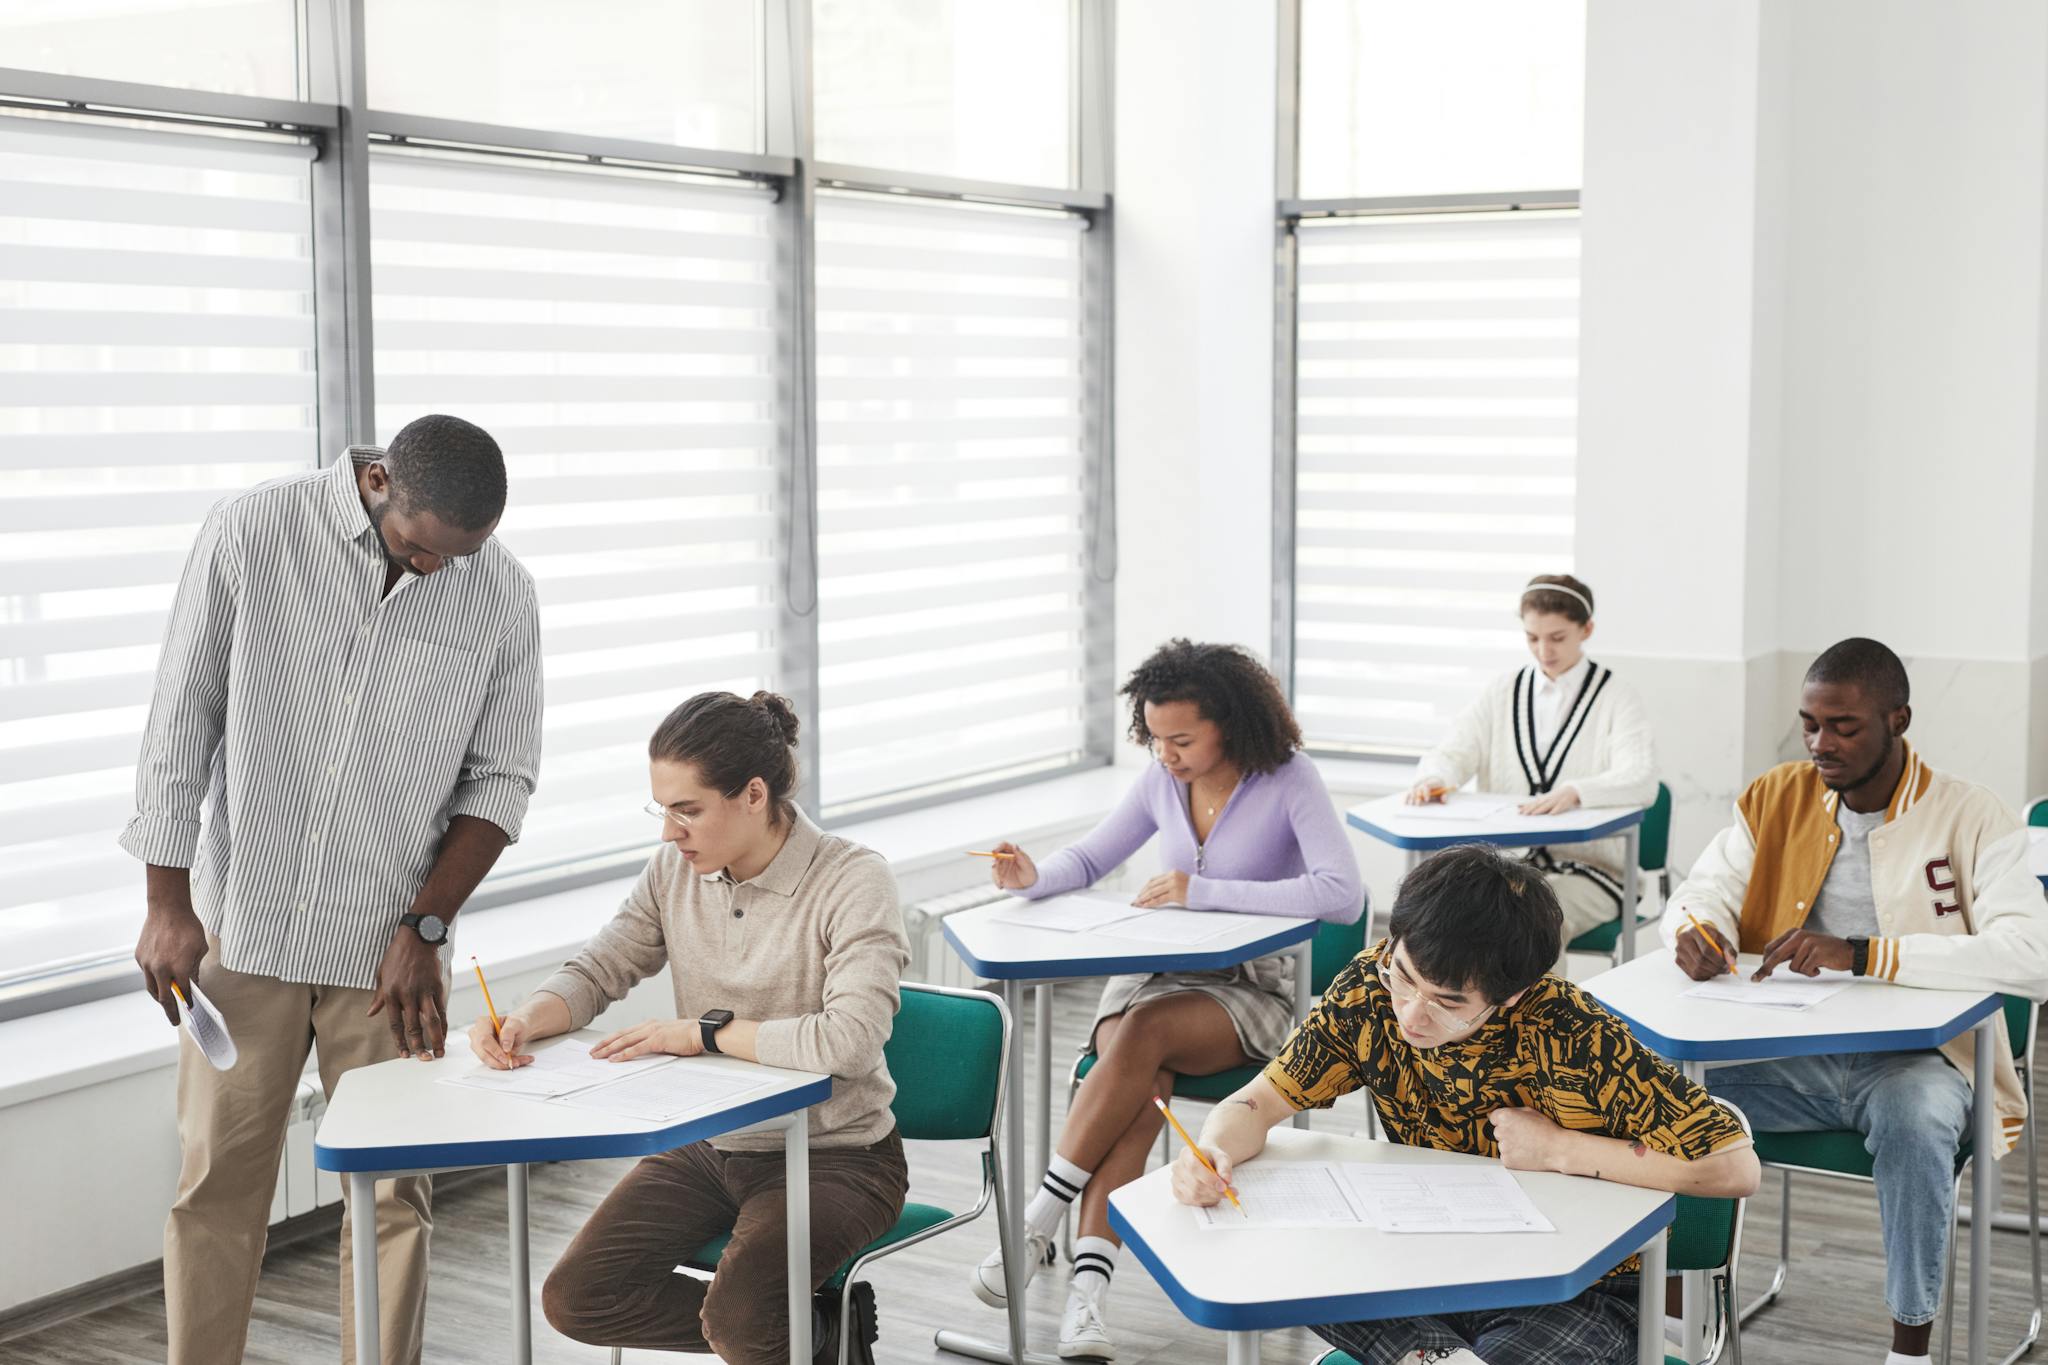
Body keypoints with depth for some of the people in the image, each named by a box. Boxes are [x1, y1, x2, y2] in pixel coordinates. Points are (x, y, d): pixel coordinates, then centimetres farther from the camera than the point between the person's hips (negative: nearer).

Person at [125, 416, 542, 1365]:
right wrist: (168, 903, -2)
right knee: (217, 1186, 5)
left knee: (391, 1195, 3)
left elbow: (500, 780, 2)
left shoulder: (502, 595, -4)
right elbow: (180, 722, -3)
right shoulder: (252, 531, -7)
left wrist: (425, 927, -6)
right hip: (240, 928, 0)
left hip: (389, 947, 1)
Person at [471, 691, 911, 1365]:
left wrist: (705, 1031, -22)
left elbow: (850, 1040, -30)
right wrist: (524, 1021, -15)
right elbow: (595, 972, 7)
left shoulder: (852, 879, -18)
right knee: (574, 1299, -9)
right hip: (707, 1147, 7)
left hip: (834, 1155, -6)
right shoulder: (674, 873, 0)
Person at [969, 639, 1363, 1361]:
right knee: (1144, 1089, -31)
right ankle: (1085, 1294, -40)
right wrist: (1033, 878, -8)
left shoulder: (1288, 780, -11)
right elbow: (1089, 858, 16)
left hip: (1252, 990, -4)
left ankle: (1035, 1226, -30)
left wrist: (1205, 890, -25)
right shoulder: (1162, 780, 4)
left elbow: (1343, 895, -24)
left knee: (1144, 1032, -36)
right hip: (1154, 973, 4)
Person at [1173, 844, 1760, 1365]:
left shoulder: (1571, 1039, -25)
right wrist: (1211, 1153, -30)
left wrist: (1560, 1150, -22)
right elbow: (1262, 1101, -7)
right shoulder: (1372, 989, -13)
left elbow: (1735, 1168, -23)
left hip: (1573, 1290, -5)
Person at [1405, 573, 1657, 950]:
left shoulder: (1616, 699, 2)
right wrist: (1433, 778, -20)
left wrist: (1574, 792, -36)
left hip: (1587, 867, -3)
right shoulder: (1504, 692, 15)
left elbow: (1641, 781, -15)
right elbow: (1453, 753, 6)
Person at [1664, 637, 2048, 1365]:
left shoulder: (1969, 818, -8)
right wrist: (1697, 930, -20)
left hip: (1913, 1054, -3)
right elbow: (1701, 892, 8)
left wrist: (1862, 954, -31)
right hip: (1790, 1052, 4)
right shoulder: (1776, 798, 6)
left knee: (1915, 1114, -37)